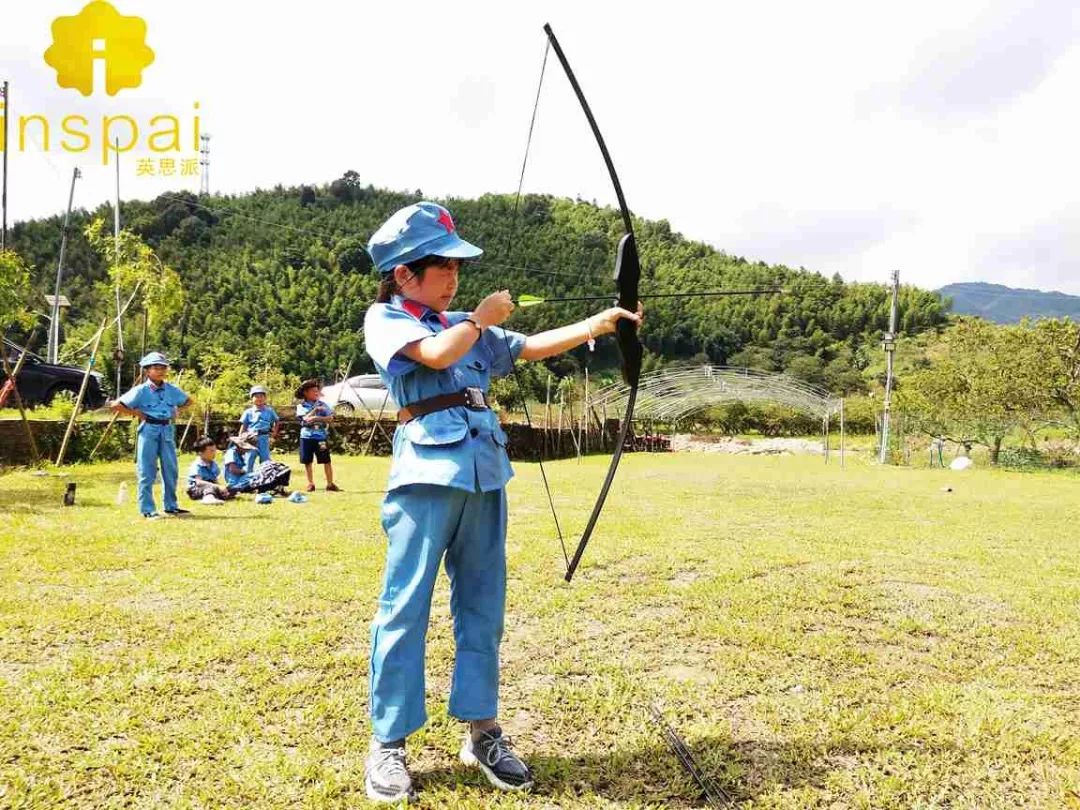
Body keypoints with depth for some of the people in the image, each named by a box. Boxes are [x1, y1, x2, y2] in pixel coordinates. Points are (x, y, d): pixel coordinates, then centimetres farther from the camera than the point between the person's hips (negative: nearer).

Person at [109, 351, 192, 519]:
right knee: (147, 472, -2)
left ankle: (171, 506, 19)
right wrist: (136, 413, -7)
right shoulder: (141, 390, -5)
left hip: (167, 431, 5)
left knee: (171, 470, 7)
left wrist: (176, 411, 9)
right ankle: (147, 510, 3)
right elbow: (115, 405, -6)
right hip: (148, 431, -5)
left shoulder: (172, 390, 8)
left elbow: (188, 401, 25)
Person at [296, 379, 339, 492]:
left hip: (320, 436, 0)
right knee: (307, 461, 6)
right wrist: (316, 409, -17)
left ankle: (330, 484, 3)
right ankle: (310, 484, 18)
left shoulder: (322, 405, 6)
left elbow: (330, 418, -4)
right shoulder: (301, 406, 3)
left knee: (326, 461, -3)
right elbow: (306, 418, -12)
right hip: (306, 436, 0)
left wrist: (318, 418, -17)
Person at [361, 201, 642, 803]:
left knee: (483, 607, 10)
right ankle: (388, 745, 13)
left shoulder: (466, 327, 19)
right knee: (406, 608, 0)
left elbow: (530, 348, 13)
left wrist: (597, 325, 5)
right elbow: (437, 354, -16)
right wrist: (481, 318, 0)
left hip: (483, 474, 6)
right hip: (428, 473, -6)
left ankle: (482, 733, 22)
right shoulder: (384, 319, 2)